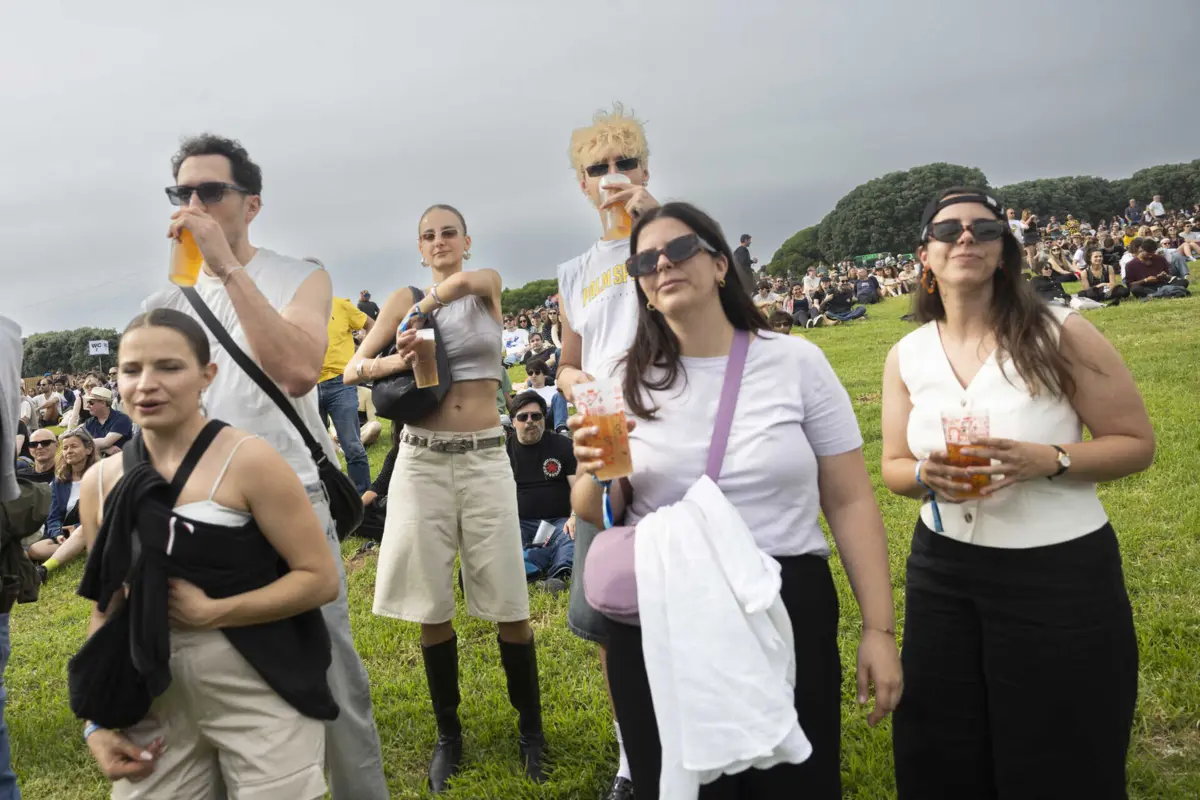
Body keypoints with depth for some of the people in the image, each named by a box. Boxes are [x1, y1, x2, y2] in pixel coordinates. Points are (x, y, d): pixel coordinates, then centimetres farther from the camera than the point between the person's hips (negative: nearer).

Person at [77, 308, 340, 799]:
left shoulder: (248, 461, -12)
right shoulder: (100, 483, 2)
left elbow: (322, 579, -13)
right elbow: (107, 609, 11)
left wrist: (209, 612, -17)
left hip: (260, 697, -4)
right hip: (154, 706, 4)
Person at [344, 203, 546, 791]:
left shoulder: (489, 284, 5)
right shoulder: (405, 299, 7)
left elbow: (465, 282, -19)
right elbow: (352, 369, 3)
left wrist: (422, 309, -10)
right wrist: (391, 363, -15)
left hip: (485, 458, -1)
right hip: (421, 460, 1)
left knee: (509, 604, 1)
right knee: (432, 608, 6)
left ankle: (531, 730, 20)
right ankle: (449, 735, 24)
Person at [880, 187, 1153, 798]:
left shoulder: (1059, 334, -9)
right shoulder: (906, 356, 1)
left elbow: (1136, 443, -6)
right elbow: (893, 467, 7)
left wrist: (1048, 460, -23)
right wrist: (926, 475, -16)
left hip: (1061, 573, -3)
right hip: (943, 571, 3)